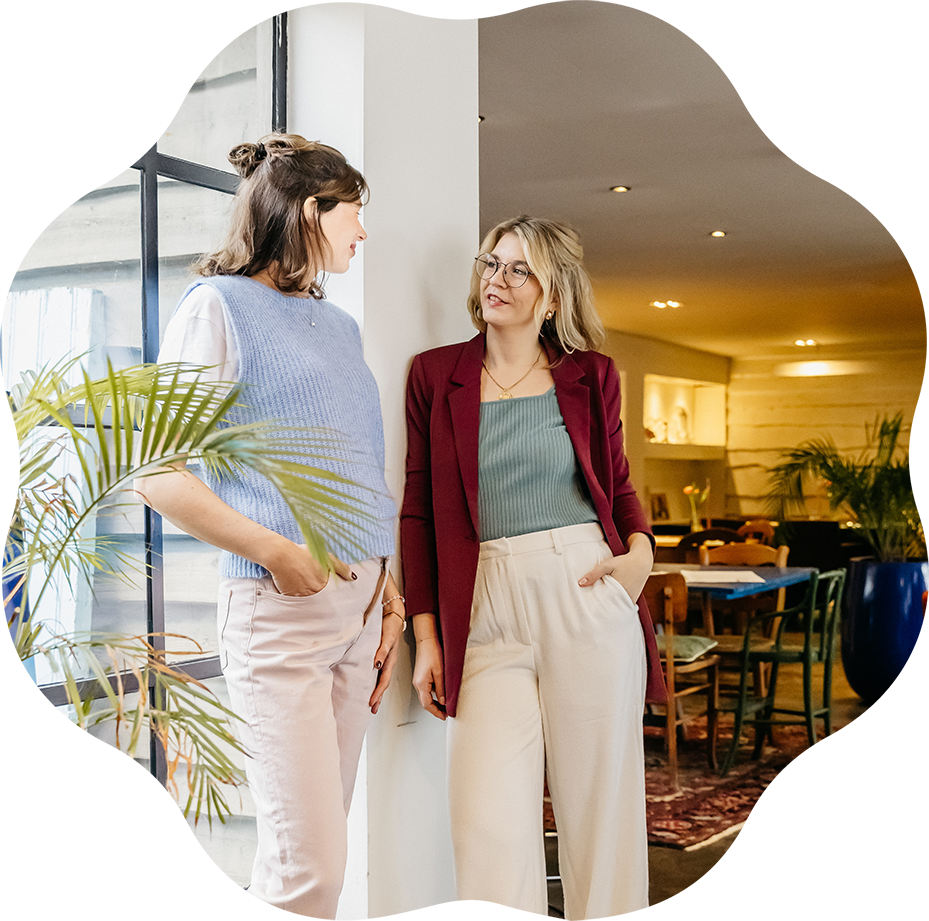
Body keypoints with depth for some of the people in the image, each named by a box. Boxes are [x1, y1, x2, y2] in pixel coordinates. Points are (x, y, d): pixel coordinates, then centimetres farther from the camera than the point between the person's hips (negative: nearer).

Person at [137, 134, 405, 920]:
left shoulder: (341, 326, 20)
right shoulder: (220, 306, -2)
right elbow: (156, 471, -9)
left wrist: (387, 583, 12)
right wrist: (275, 551, -16)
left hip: (361, 598, 7)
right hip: (281, 605, -7)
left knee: (318, 846, 12)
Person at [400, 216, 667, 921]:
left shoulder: (589, 376, 9)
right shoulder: (436, 374, 8)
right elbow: (419, 509, 7)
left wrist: (641, 551, -2)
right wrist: (427, 633, 2)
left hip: (588, 595, 1)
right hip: (488, 611, 0)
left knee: (599, 807, 5)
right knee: (488, 825, -7)